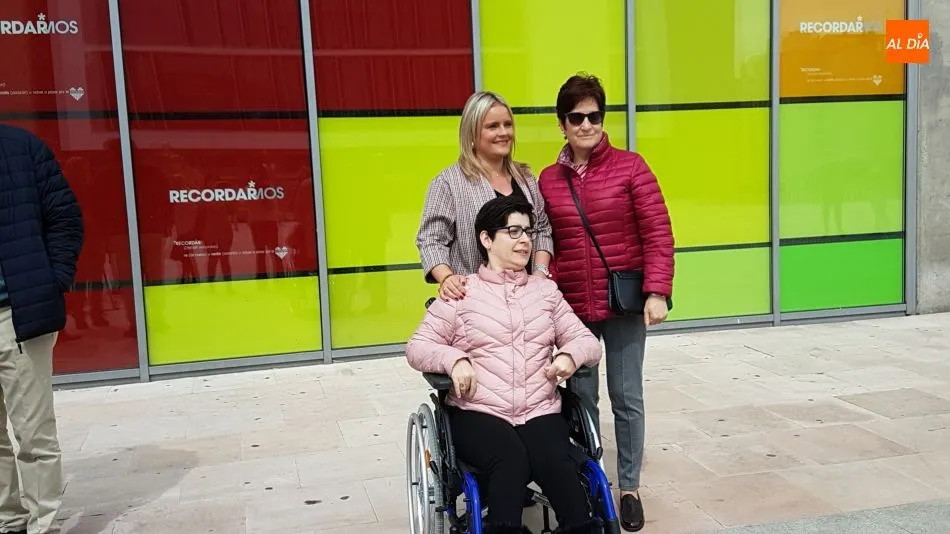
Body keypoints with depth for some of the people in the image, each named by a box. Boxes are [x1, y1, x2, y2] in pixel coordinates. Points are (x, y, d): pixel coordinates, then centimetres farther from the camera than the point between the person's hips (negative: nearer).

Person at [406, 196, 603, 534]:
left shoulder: (546, 290, 18)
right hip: (477, 413, -2)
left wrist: (569, 354, -7)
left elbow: (587, 340, 17)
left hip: (541, 412, 3)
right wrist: (454, 360, -16)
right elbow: (417, 347, 5)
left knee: (558, 465, -31)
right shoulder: (461, 292, 8)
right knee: (512, 460, -35)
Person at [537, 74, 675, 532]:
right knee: (580, 397, 10)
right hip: (571, 307, 2)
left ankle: (630, 488, 23)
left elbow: (658, 233, -6)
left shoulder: (630, 167, -4)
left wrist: (657, 292, -14)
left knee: (626, 398, 7)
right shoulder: (548, 179, 4)